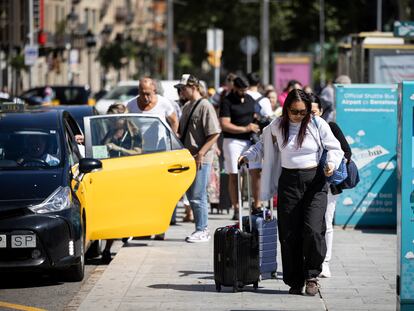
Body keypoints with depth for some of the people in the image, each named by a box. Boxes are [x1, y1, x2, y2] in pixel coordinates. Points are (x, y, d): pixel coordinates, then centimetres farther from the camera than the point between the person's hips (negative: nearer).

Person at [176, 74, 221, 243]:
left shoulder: (205, 106, -12)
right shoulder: (186, 107, 15)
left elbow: (214, 134, -17)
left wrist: (200, 154, -21)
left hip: (201, 160, -9)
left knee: (198, 197, -7)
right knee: (191, 195, 12)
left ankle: (202, 231, 2)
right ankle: (202, 229, 21)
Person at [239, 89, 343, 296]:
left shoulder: (318, 125, -2)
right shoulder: (277, 127, 4)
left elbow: (335, 148, 6)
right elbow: (264, 144, 23)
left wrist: (331, 163, -13)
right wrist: (248, 156, 10)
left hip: (314, 180, -2)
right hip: (289, 181, 2)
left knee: (313, 230, -15)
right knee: (289, 234, 0)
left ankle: (312, 276, 2)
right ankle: (295, 282, 9)